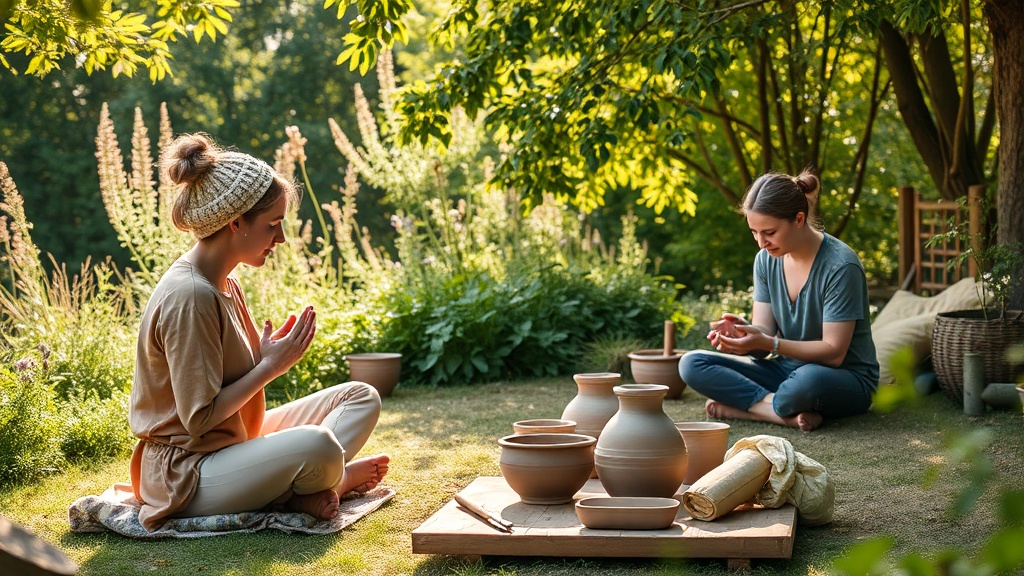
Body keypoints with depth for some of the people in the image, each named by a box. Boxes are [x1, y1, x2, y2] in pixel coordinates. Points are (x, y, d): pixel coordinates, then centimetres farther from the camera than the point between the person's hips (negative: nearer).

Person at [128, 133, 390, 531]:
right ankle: (337, 477, -3)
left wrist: (276, 352, -6)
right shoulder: (189, 296, -22)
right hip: (186, 474, -11)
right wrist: (271, 366, -15)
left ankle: (299, 490, -14)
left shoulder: (223, 285, 10)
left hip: (235, 442, 11)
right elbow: (199, 419, -22)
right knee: (314, 444, -37)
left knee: (361, 397, 6)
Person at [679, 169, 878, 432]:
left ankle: (741, 406, -16)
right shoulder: (766, 260, 2)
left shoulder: (841, 266, -19)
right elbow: (765, 332, -2)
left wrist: (767, 343, -30)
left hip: (846, 380, -7)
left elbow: (833, 352, -20)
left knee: (809, 379, -43)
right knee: (692, 364, -11)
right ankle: (788, 413, -22)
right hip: (788, 369, 7)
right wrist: (743, 330, -26)